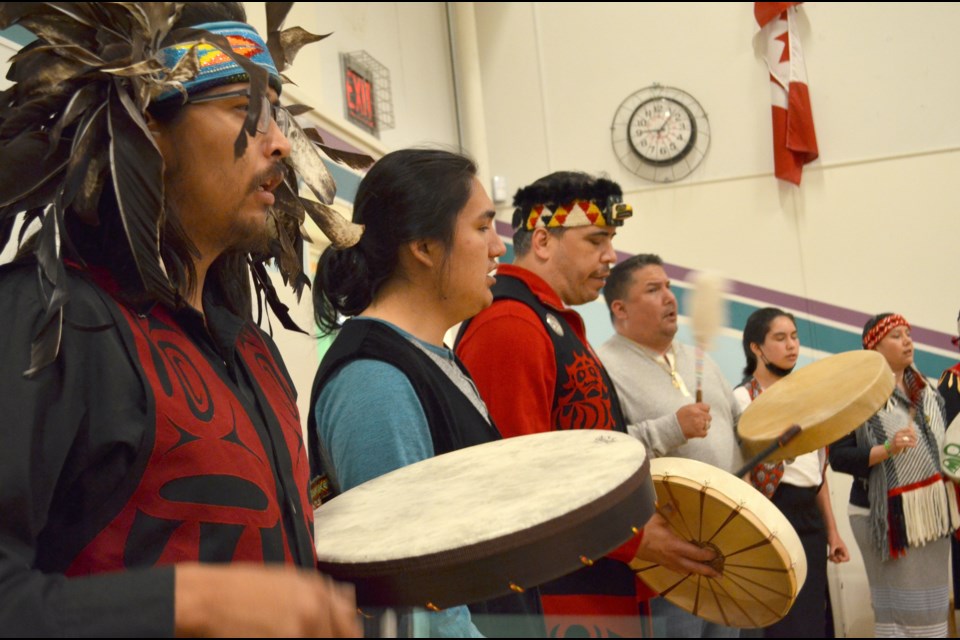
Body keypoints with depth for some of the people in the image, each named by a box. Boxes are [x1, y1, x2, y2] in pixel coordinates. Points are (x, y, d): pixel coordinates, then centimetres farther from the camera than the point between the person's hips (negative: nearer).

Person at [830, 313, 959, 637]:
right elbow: (839, 457, -11)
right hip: (886, 516, -6)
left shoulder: (927, 392, 13)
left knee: (934, 607, 6)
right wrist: (886, 449, -23)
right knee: (896, 610, -5)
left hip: (932, 512, 6)